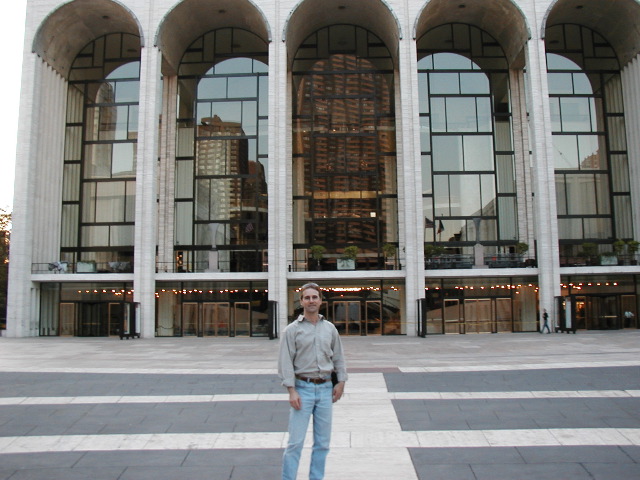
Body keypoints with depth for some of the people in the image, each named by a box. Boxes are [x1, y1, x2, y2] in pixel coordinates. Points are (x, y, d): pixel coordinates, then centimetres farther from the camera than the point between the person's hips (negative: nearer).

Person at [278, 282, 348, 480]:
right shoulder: (292, 330, -2)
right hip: (303, 388, -4)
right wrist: (291, 391, -13)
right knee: (296, 442, -4)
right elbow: (285, 362, -6)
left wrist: (341, 382, 8)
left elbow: (338, 357, 15)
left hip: (325, 389, 4)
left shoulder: (329, 328, 9)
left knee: (323, 441, 9)